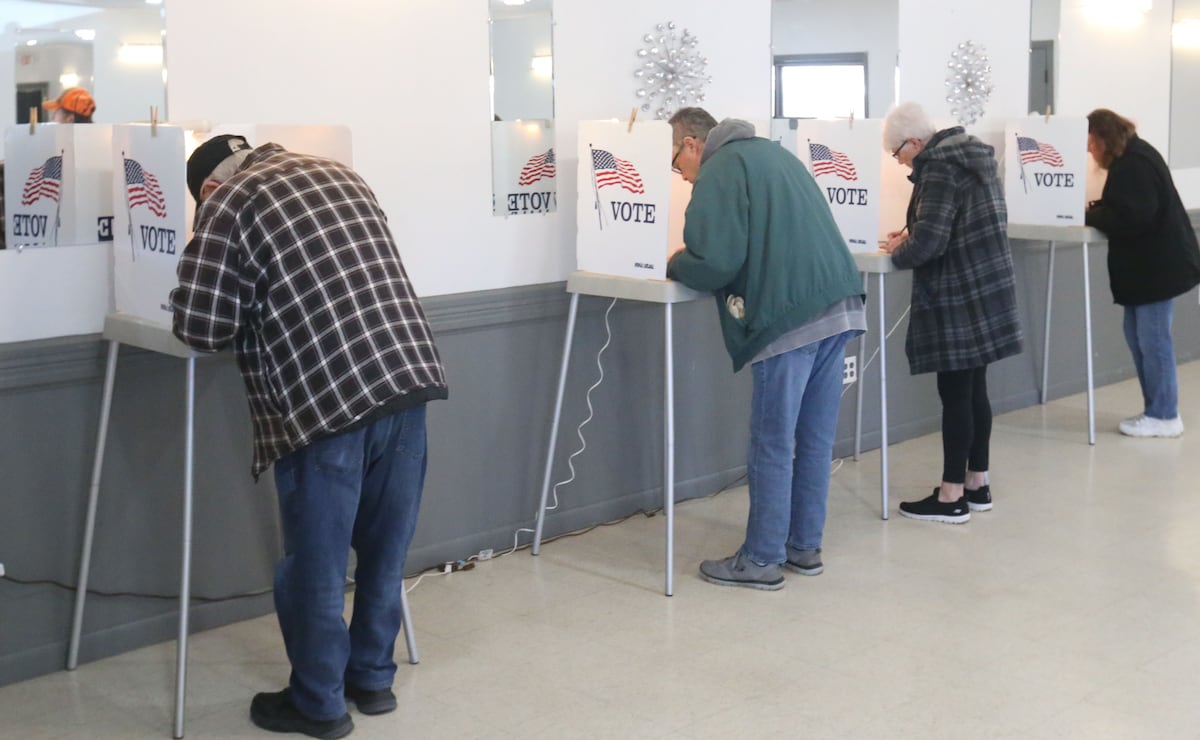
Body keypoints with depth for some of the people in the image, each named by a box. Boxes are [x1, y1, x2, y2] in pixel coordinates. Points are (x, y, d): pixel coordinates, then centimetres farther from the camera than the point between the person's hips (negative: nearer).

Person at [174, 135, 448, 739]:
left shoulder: (226, 205, 2)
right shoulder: (338, 172, 20)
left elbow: (200, 328, -2)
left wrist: (252, 316, 17)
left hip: (323, 402, -6)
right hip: (409, 373, 6)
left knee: (316, 562, 10)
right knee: (384, 550, 19)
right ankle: (372, 678, 34)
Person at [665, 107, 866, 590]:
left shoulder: (720, 171, -4)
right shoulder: (772, 153, 24)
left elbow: (714, 263, -14)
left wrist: (674, 267, 7)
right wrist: (690, 260, 28)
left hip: (790, 317, -9)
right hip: (838, 305, 9)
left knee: (772, 445, 1)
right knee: (815, 438, 14)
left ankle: (761, 560, 9)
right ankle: (805, 547, 23)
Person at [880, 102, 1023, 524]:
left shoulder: (939, 168, -16)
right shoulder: (970, 155, 14)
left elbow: (929, 242, -23)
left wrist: (898, 252, -4)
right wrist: (911, 236, 14)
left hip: (959, 298, -10)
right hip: (984, 291, 10)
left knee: (954, 394, -4)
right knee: (973, 390, 14)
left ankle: (951, 497, 3)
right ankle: (977, 485, 22)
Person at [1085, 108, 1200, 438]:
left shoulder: (1133, 165, -19)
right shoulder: (1133, 156, 14)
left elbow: (1130, 217, -25)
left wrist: (1090, 216, -12)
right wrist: (1096, 210, 1)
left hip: (1157, 264, -11)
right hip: (1148, 262, 11)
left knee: (1152, 339, -4)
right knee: (1138, 336, 14)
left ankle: (1163, 417, 4)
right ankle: (1156, 410, 22)